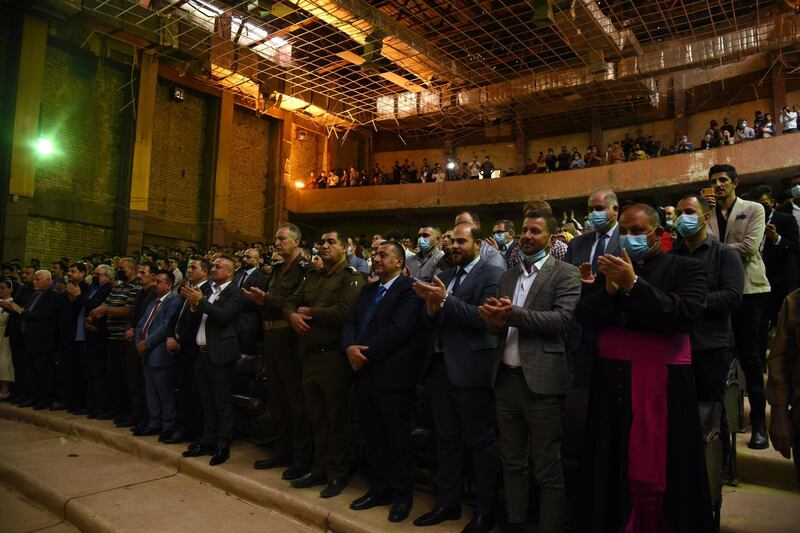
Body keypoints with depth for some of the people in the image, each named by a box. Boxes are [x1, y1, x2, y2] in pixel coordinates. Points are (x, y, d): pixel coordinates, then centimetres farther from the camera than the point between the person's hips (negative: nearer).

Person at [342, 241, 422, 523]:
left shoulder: (409, 289, -9)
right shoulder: (368, 290, 16)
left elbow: (398, 330, -20)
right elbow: (350, 322, 8)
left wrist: (365, 354, -16)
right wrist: (350, 347, -12)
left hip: (392, 375, -7)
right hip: (364, 373, 7)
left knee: (398, 439, 6)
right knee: (372, 438, 17)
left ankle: (402, 496, 22)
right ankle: (379, 489, 32)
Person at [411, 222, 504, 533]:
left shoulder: (491, 275, -7)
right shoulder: (444, 276, 14)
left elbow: (484, 319, -19)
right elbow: (429, 324, 9)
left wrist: (445, 301, -23)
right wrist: (431, 307, -12)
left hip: (470, 370, -7)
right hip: (440, 367, 7)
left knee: (480, 442, 5)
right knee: (446, 439, 16)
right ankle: (448, 503, 31)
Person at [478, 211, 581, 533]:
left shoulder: (565, 273, -3)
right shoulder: (508, 276, 16)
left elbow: (563, 319, -16)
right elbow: (499, 322, 12)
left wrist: (513, 314, -21)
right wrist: (495, 319, -11)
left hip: (541, 380, -6)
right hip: (507, 378, 6)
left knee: (547, 468, 5)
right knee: (512, 463, 18)